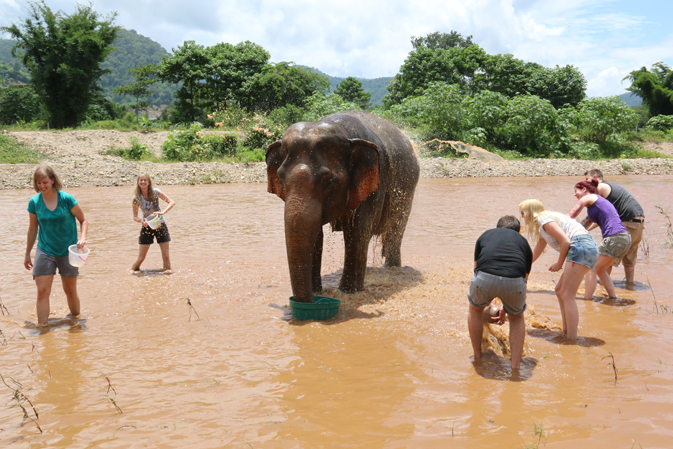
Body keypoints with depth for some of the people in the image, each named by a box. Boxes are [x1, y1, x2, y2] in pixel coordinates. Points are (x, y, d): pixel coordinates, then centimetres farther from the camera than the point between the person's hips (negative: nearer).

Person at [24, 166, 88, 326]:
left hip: (67, 251, -1)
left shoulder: (66, 199, -10)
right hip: (45, 251, 1)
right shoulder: (34, 202, -3)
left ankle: (76, 319, 33)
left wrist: (82, 238, -20)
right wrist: (27, 254, 14)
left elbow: (83, 220, -2)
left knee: (70, 291, 11)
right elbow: (33, 229, 9)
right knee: (42, 292, -8)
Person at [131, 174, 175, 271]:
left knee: (166, 256, -3)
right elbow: (135, 217, -2)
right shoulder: (136, 197, -8)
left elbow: (172, 202, -13)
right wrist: (141, 220, -25)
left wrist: (162, 212, -29)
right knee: (141, 258, 0)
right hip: (147, 227, 0)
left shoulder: (155, 192, -10)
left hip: (160, 225, 0)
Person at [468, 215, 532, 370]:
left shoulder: (486, 234, 33)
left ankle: (477, 358, 40)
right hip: (514, 280, 0)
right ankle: (515, 366, 26)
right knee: (517, 317, 32)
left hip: (484, 277, 0)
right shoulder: (523, 242, 32)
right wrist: (505, 308, 49)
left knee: (475, 309, 34)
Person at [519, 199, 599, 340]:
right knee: (560, 291, 16)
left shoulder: (544, 219, -3)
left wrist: (559, 264, -1)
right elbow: (533, 255, 35)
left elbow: (565, 241, -13)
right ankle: (566, 332, 19)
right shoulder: (542, 228, 28)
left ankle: (572, 339, -10)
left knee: (567, 296, -9)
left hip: (580, 247, -10)